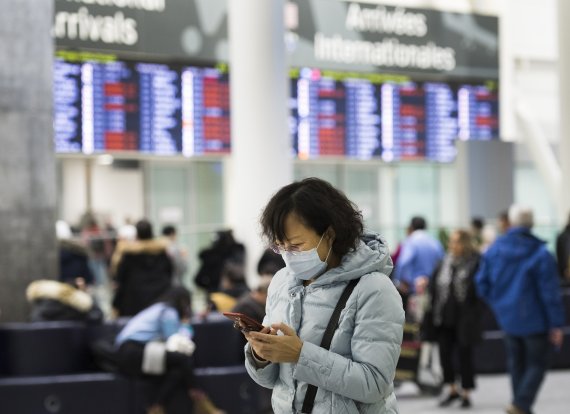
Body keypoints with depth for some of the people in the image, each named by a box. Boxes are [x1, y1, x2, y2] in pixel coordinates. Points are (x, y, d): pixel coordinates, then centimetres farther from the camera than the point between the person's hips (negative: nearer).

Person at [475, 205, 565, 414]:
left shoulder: (494, 250, -3)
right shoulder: (541, 254, -16)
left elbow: (482, 284, 2)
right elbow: (550, 292, -15)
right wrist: (556, 324, -8)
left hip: (507, 318, 5)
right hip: (535, 320, -5)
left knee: (516, 364, 19)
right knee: (537, 364, 5)